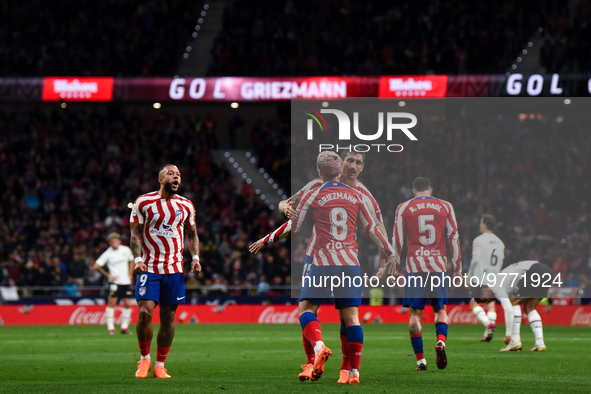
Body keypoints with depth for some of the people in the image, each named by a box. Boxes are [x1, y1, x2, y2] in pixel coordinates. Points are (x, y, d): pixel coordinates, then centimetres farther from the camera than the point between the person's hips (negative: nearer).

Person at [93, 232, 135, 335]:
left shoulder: (126, 250, 5)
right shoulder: (108, 253, -7)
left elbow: (131, 261, 23)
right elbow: (96, 266, -5)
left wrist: (130, 274, 13)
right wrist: (108, 275, -5)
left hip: (126, 281, 4)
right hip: (114, 281, -4)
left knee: (127, 304, 2)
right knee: (112, 302, -12)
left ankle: (124, 327, 11)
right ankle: (110, 327, -8)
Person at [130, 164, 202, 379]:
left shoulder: (186, 206, 8)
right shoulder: (143, 202, -2)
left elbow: (192, 234, 19)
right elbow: (135, 234, 0)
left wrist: (195, 258, 5)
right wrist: (138, 259, -13)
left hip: (174, 268, 3)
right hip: (149, 266, -3)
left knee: (168, 317, 2)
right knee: (145, 312, -15)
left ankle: (160, 365, 11)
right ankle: (145, 359, 4)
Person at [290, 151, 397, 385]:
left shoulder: (313, 196, -1)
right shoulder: (355, 196, 10)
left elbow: (294, 227, 3)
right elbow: (371, 229, 16)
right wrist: (389, 252, 28)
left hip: (324, 261, -3)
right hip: (350, 262, 3)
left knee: (306, 308, 2)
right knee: (351, 316, 4)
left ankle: (318, 346, -26)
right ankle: (354, 371, -2)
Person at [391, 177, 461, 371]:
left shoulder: (404, 208, 5)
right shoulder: (445, 207, 9)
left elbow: (398, 240, 3)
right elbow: (454, 237, 7)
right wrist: (457, 267, 11)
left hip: (414, 266, -1)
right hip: (438, 266, 1)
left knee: (414, 312, 4)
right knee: (440, 309, 13)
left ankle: (420, 359, -2)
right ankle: (441, 342, -16)